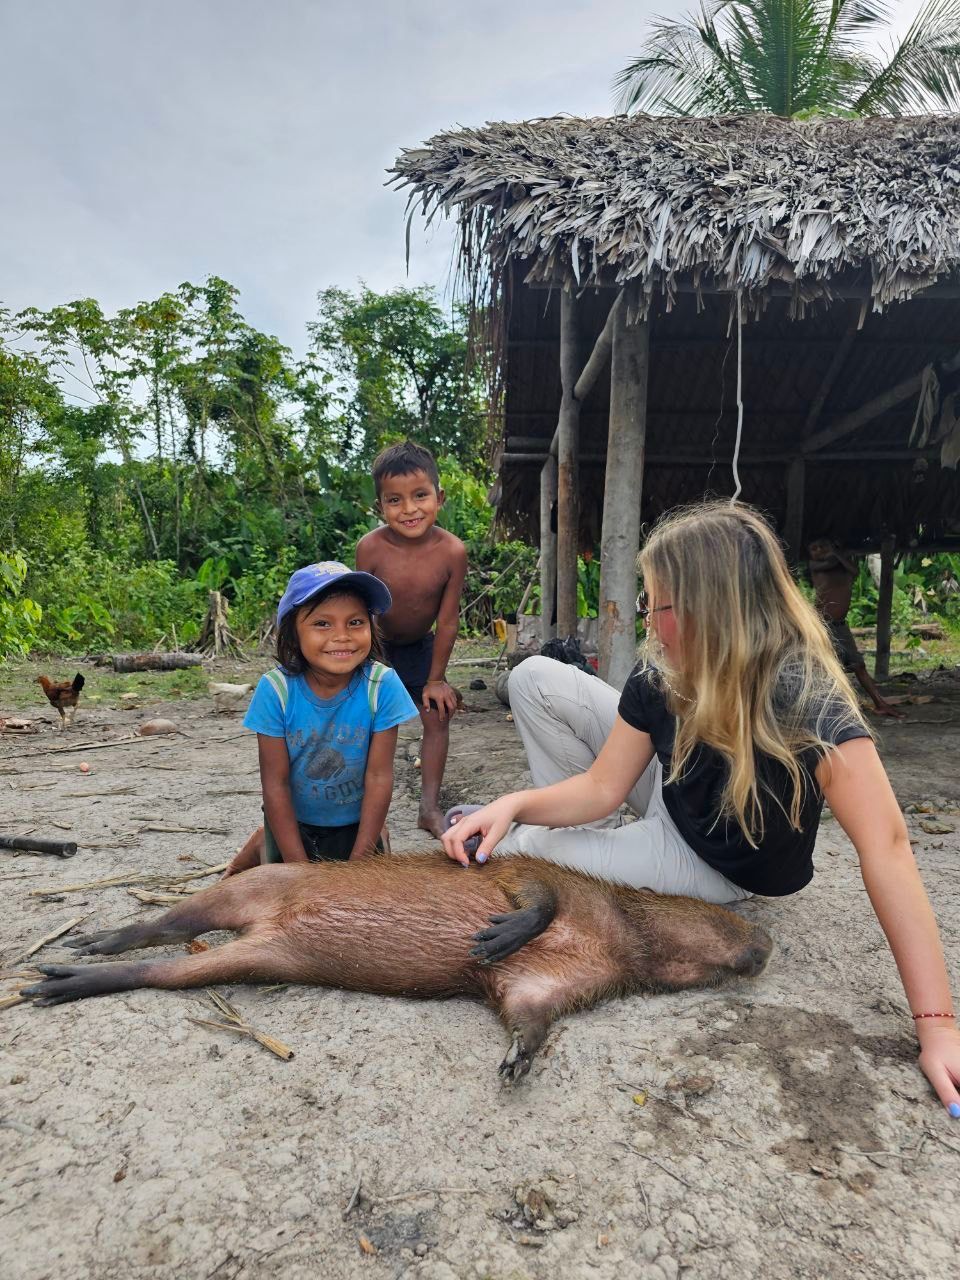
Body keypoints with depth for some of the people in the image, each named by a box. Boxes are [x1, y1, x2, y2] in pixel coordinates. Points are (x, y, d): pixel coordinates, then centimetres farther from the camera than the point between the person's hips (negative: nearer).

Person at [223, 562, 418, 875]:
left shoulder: (382, 686, -24)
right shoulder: (276, 689, -24)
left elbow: (379, 778, -18)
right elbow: (275, 784, -18)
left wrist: (359, 863, -15)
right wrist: (299, 866, -17)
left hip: (355, 822, 1)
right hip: (292, 821, 0)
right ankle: (261, 847, 37)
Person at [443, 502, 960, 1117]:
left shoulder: (803, 697, -38)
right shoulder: (661, 676, -20)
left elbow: (886, 846, -40)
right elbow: (602, 786, -13)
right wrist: (516, 805, -32)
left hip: (716, 864, -5)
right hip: (670, 798, 5)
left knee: (524, 849, -15)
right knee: (535, 680, -6)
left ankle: (485, 850, 23)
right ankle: (534, 833, 9)